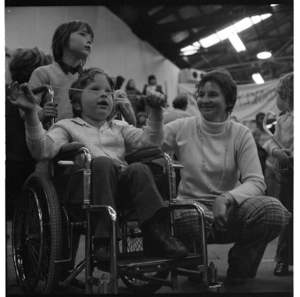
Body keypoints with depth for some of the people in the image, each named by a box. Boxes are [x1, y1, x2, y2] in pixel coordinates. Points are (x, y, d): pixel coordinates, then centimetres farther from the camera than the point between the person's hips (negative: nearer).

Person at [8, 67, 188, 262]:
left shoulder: (119, 127, 29)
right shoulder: (67, 126, 16)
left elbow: (150, 141, 17)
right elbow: (43, 150, -1)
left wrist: (156, 112, 4)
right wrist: (32, 114, -12)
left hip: (123, 184, 3)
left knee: (138, 169, -27)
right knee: (103, 162, -33)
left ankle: (154, 235, -31)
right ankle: (103, 238, -33)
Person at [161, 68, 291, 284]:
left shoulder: (241, 134, -1)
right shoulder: (182, 128, -1)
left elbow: (256, 182, -12)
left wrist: (225, 199, -28)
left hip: (228, 209, 1)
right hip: (192, 205, -1)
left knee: (273, 210, -29)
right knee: (190, 217, -39)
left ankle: (240, 266, 2)